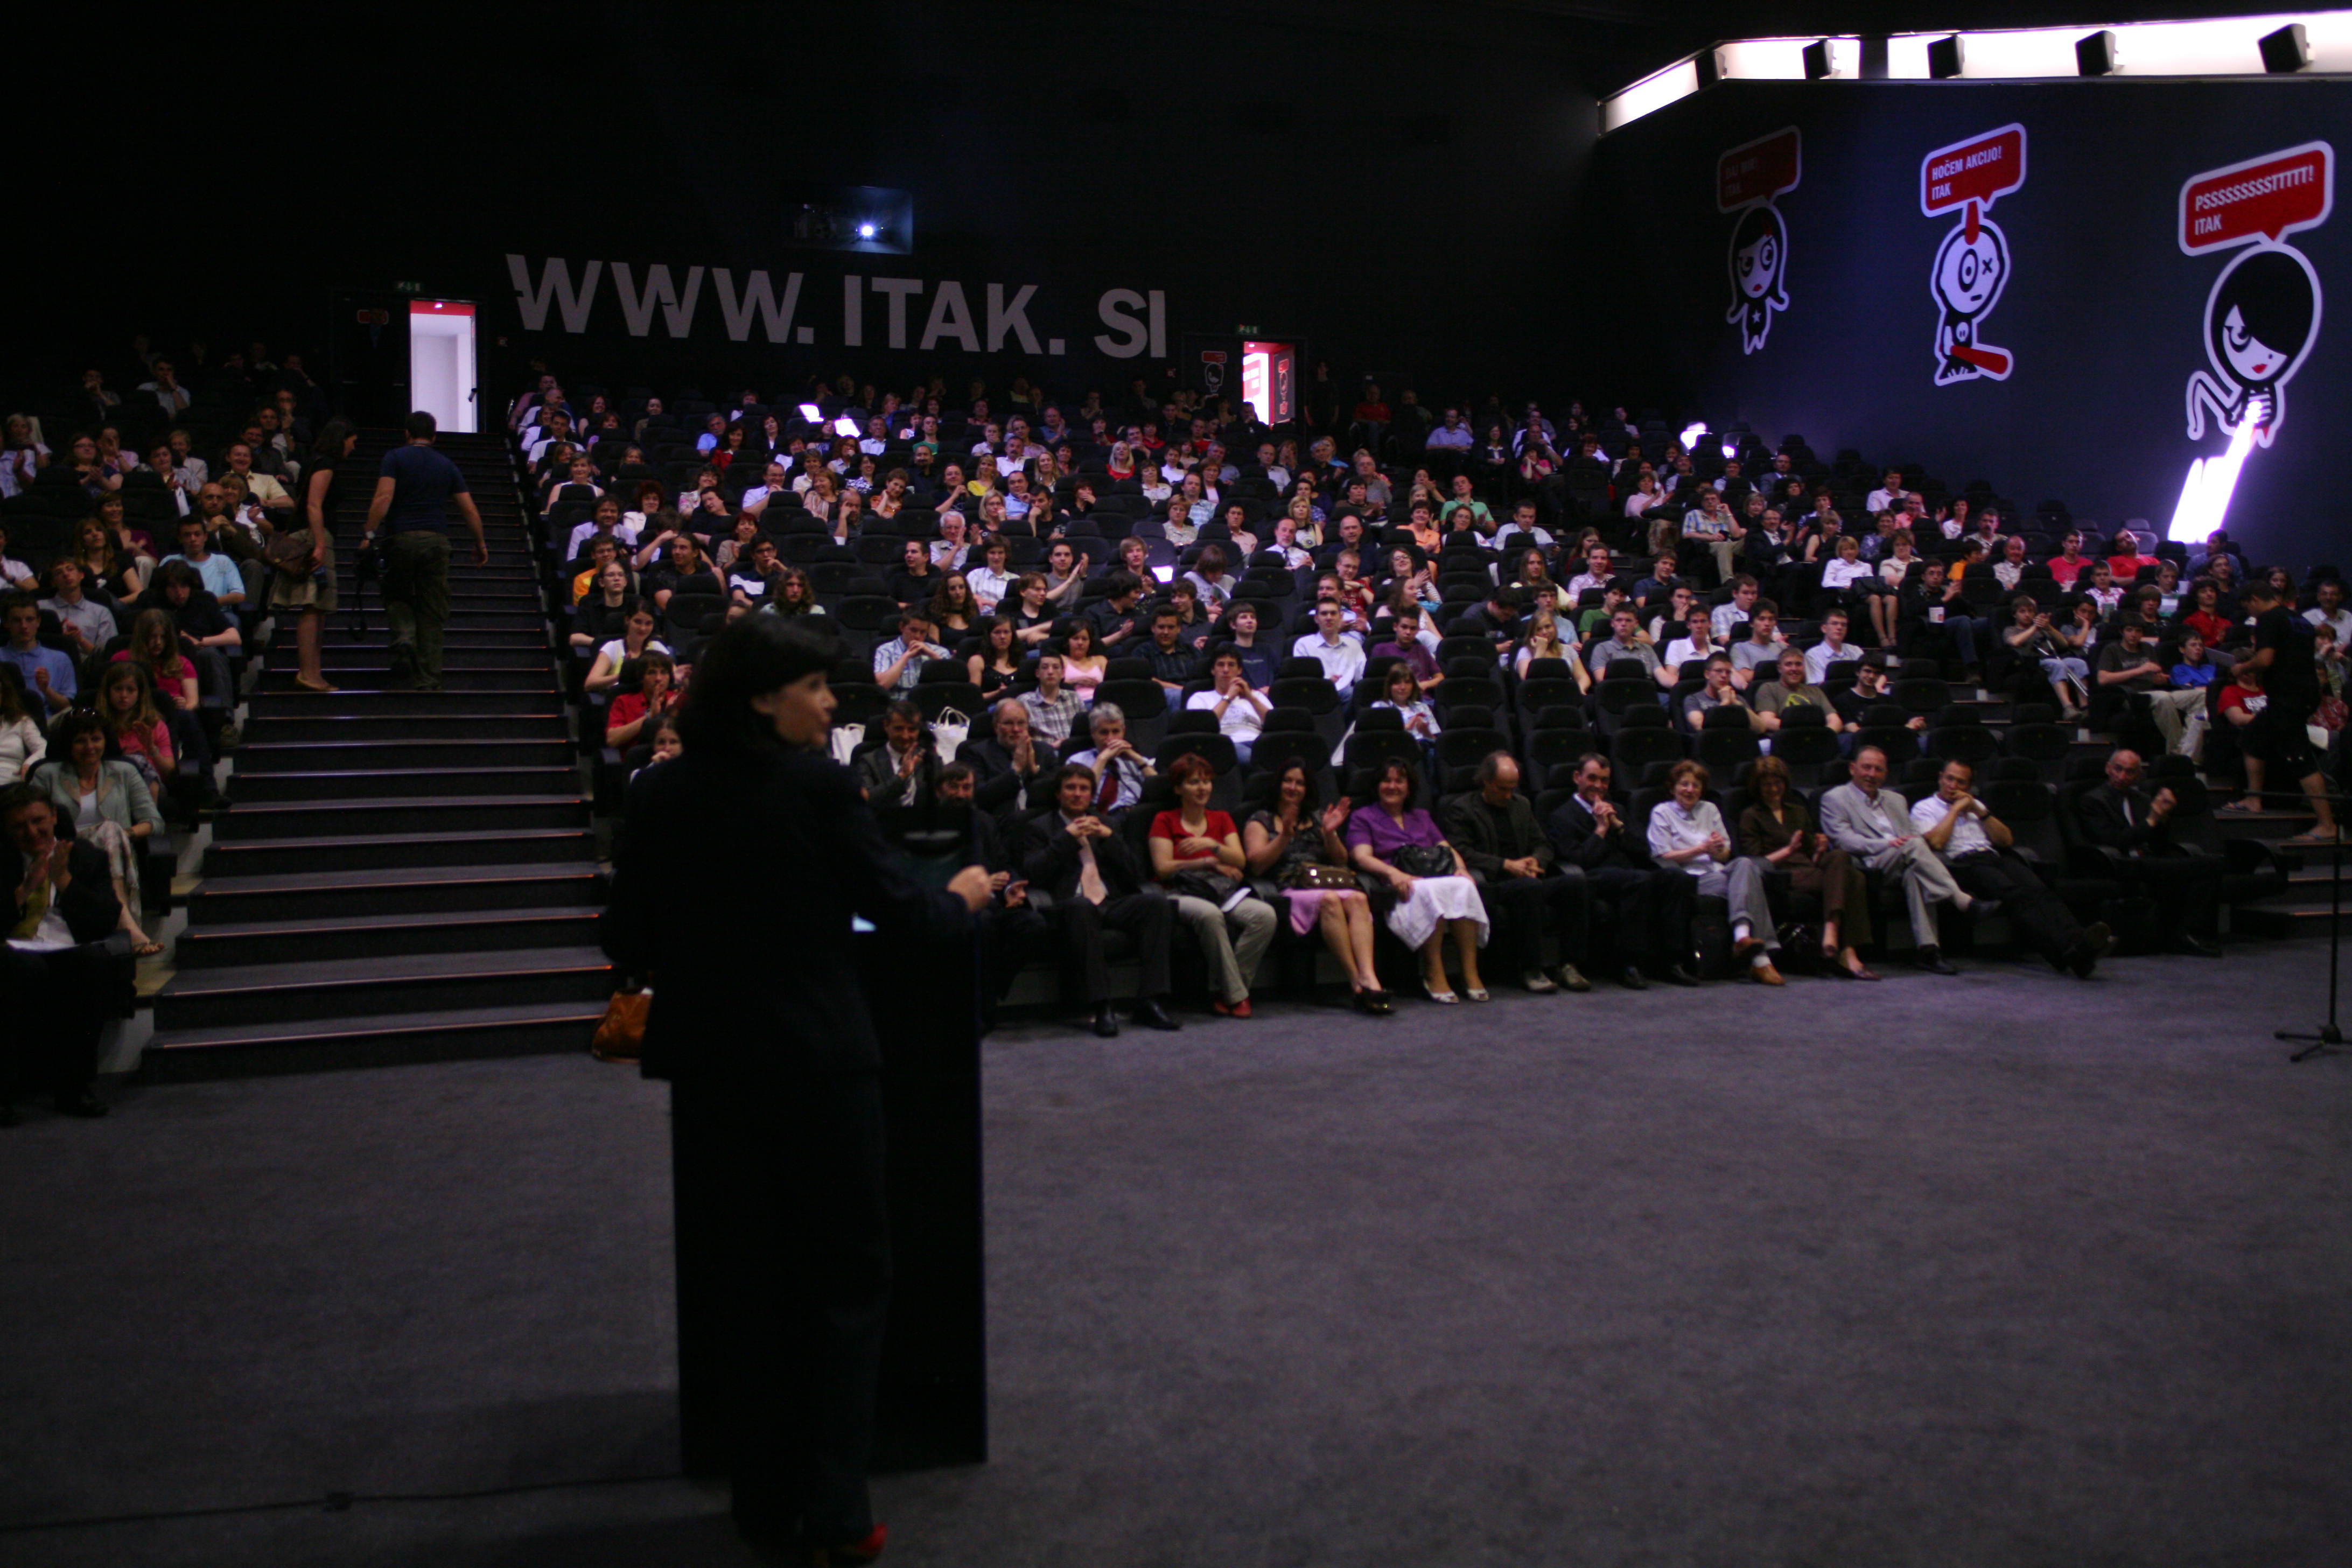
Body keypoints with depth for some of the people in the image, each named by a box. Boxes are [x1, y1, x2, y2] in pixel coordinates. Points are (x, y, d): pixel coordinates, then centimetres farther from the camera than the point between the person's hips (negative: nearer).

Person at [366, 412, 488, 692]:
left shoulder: (394, 458, 4)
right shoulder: (447, 466, 13)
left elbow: (383, 498, -11)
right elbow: (470, 511, 12)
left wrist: (370, 534, -12)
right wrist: (481, 544, 23)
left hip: (401, 538, -2)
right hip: (437, 541, 2)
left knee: (397, 598, 17)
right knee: (432, 612, 4)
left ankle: (404, 638, -15)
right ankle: (429, 681, 2)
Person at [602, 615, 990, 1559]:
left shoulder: (659, 794, -1)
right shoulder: (818, 787, -14)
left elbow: (628, 943, 5)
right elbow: (904, 925, -11)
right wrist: (962, 898, 9)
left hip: (707, 1065, 4)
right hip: (818, 1062, -4)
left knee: (742, 1277, 17)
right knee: (845, 1277, 11)